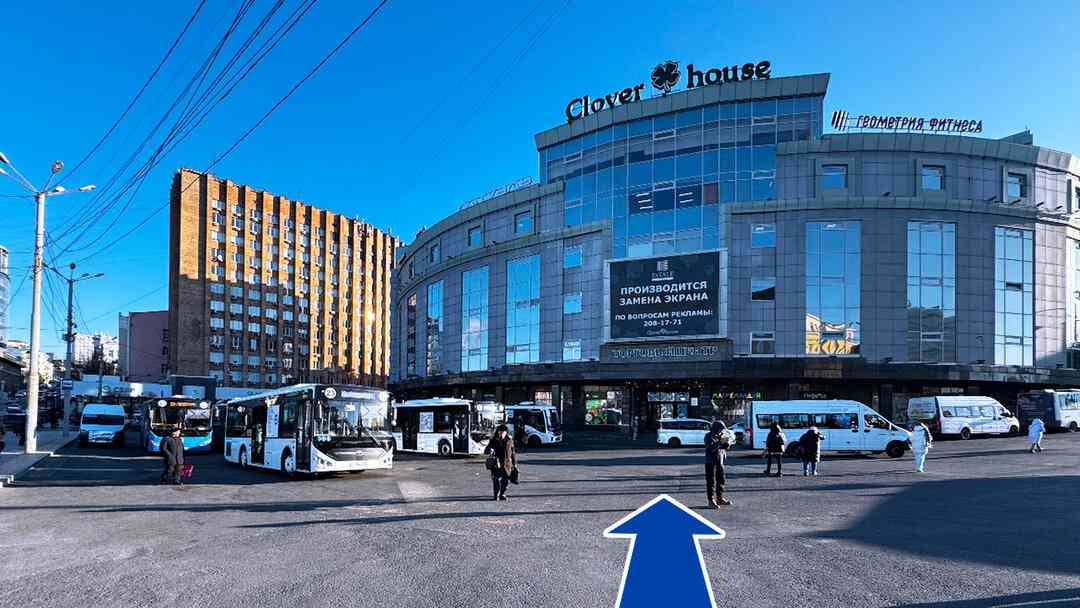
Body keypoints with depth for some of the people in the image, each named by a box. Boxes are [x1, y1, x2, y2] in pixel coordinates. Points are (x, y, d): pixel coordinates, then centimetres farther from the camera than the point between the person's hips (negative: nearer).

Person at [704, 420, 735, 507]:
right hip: (711, 462, -8)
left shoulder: (721, 436, 10)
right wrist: (720, 442, -29)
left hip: (720, 461, 8)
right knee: (711, 481, -5)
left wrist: (727, 443, -5)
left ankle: (720, 498, 25)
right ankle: (711, 500, -2)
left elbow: (726, 448, 17)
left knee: (721, 480, 13)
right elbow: (711, 448, -25)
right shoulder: (709, 437, -12)